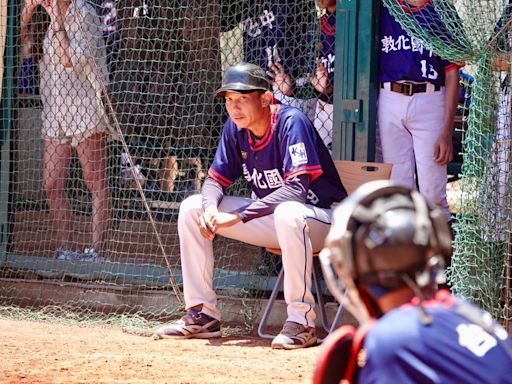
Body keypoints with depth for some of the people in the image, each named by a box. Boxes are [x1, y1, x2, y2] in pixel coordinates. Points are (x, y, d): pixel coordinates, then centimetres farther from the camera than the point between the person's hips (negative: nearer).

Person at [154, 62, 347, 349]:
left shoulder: (291, 122, -23)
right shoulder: (235, 128, -2)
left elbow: (297, 187, -33)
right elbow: (216, 179, 5)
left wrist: (238, 216, -35)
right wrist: (210, 207, -21)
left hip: (321, 220, -8)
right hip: (271, 218, 8)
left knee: (287, 213, -43)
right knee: (192, 208, 0)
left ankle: (302, 322, -32)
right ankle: (203, 315, 2)